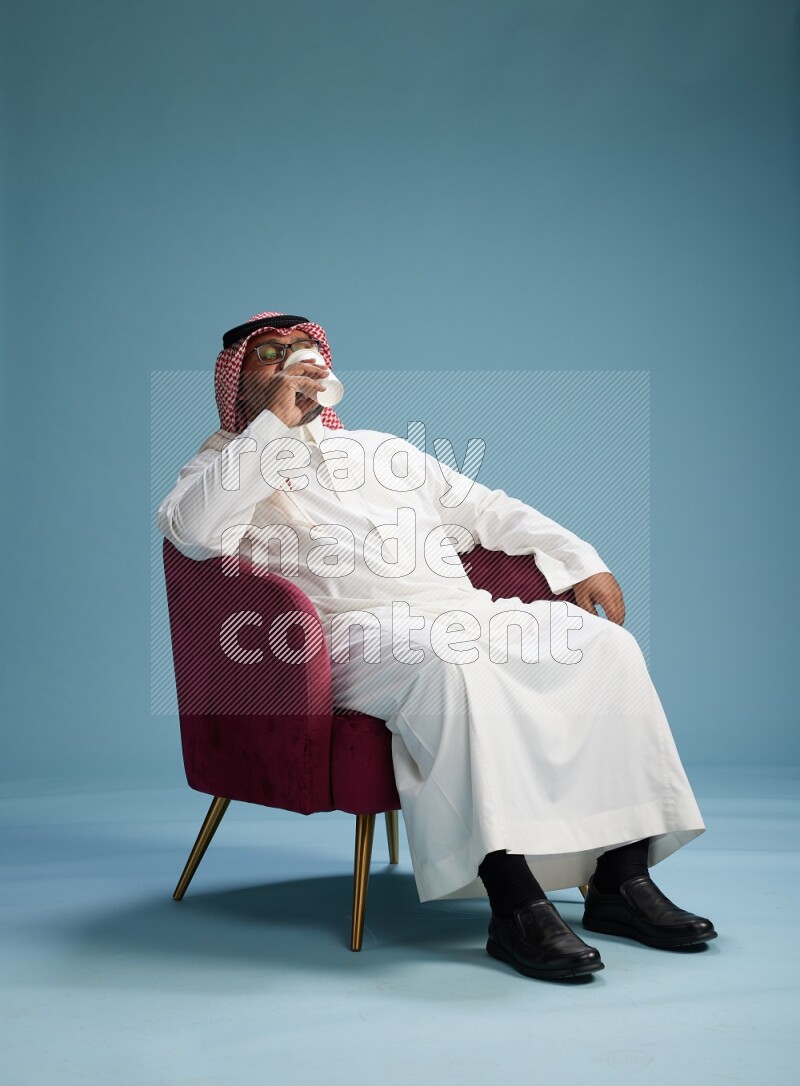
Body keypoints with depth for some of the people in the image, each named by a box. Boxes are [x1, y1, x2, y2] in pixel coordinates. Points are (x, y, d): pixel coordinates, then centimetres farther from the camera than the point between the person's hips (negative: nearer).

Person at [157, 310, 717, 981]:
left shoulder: (378, 447, 31)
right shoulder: (228, 465, 13)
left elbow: (484, 509, 28)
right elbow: (191, 530, -11)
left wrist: (580, 560, 15)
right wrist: (273, 422, -9)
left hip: (467, 614, 6)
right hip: (362, 632, -6)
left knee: (604, 644, -15)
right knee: (449, 661, -38)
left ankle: (621, 877, -16)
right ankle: (514, 902, -38)